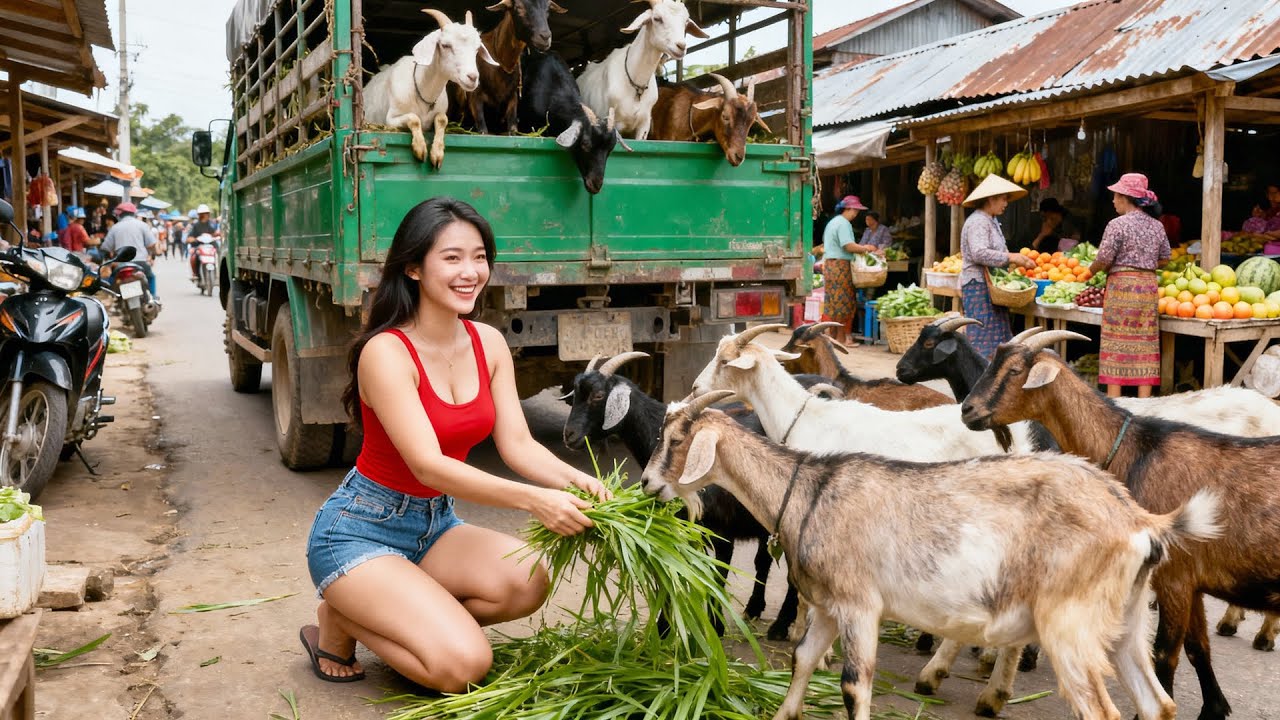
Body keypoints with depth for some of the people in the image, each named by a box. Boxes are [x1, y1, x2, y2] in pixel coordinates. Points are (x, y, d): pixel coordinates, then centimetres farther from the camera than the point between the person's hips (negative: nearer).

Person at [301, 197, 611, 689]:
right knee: (463, 664, -22)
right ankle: (339, 622, 4)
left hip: (435, 523, 7)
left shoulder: (489, 343, -1)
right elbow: (428, 466, -29)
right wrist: (531, 499, -39)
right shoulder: (386, 352, -22)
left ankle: (411, 619, 4)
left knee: (526, 582, -22)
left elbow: (518, 444, -6)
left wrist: (574, 481, -27)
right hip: (360, 531, -7)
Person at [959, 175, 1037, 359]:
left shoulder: (991, 221, 20)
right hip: (978, 285, -10)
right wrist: (1011, 257, -22)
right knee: (983, 335, -10)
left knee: (998, 335, 8)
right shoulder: (978, 222, -14)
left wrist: (1017, 260, 9)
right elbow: (979, 253, -26)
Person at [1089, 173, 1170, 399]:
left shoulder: (1118, 225, -10)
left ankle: (1113, 402, 1)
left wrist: (1090, 272, 8)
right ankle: (1144, 401, 9)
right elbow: (1164, 258, 14)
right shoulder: (1157, 225, 9)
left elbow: (1103, 260, -11)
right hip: (1149, 286, 6)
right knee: (1145, 344, 7)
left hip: (1122, 285, -5)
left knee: (1117, 344, 0)